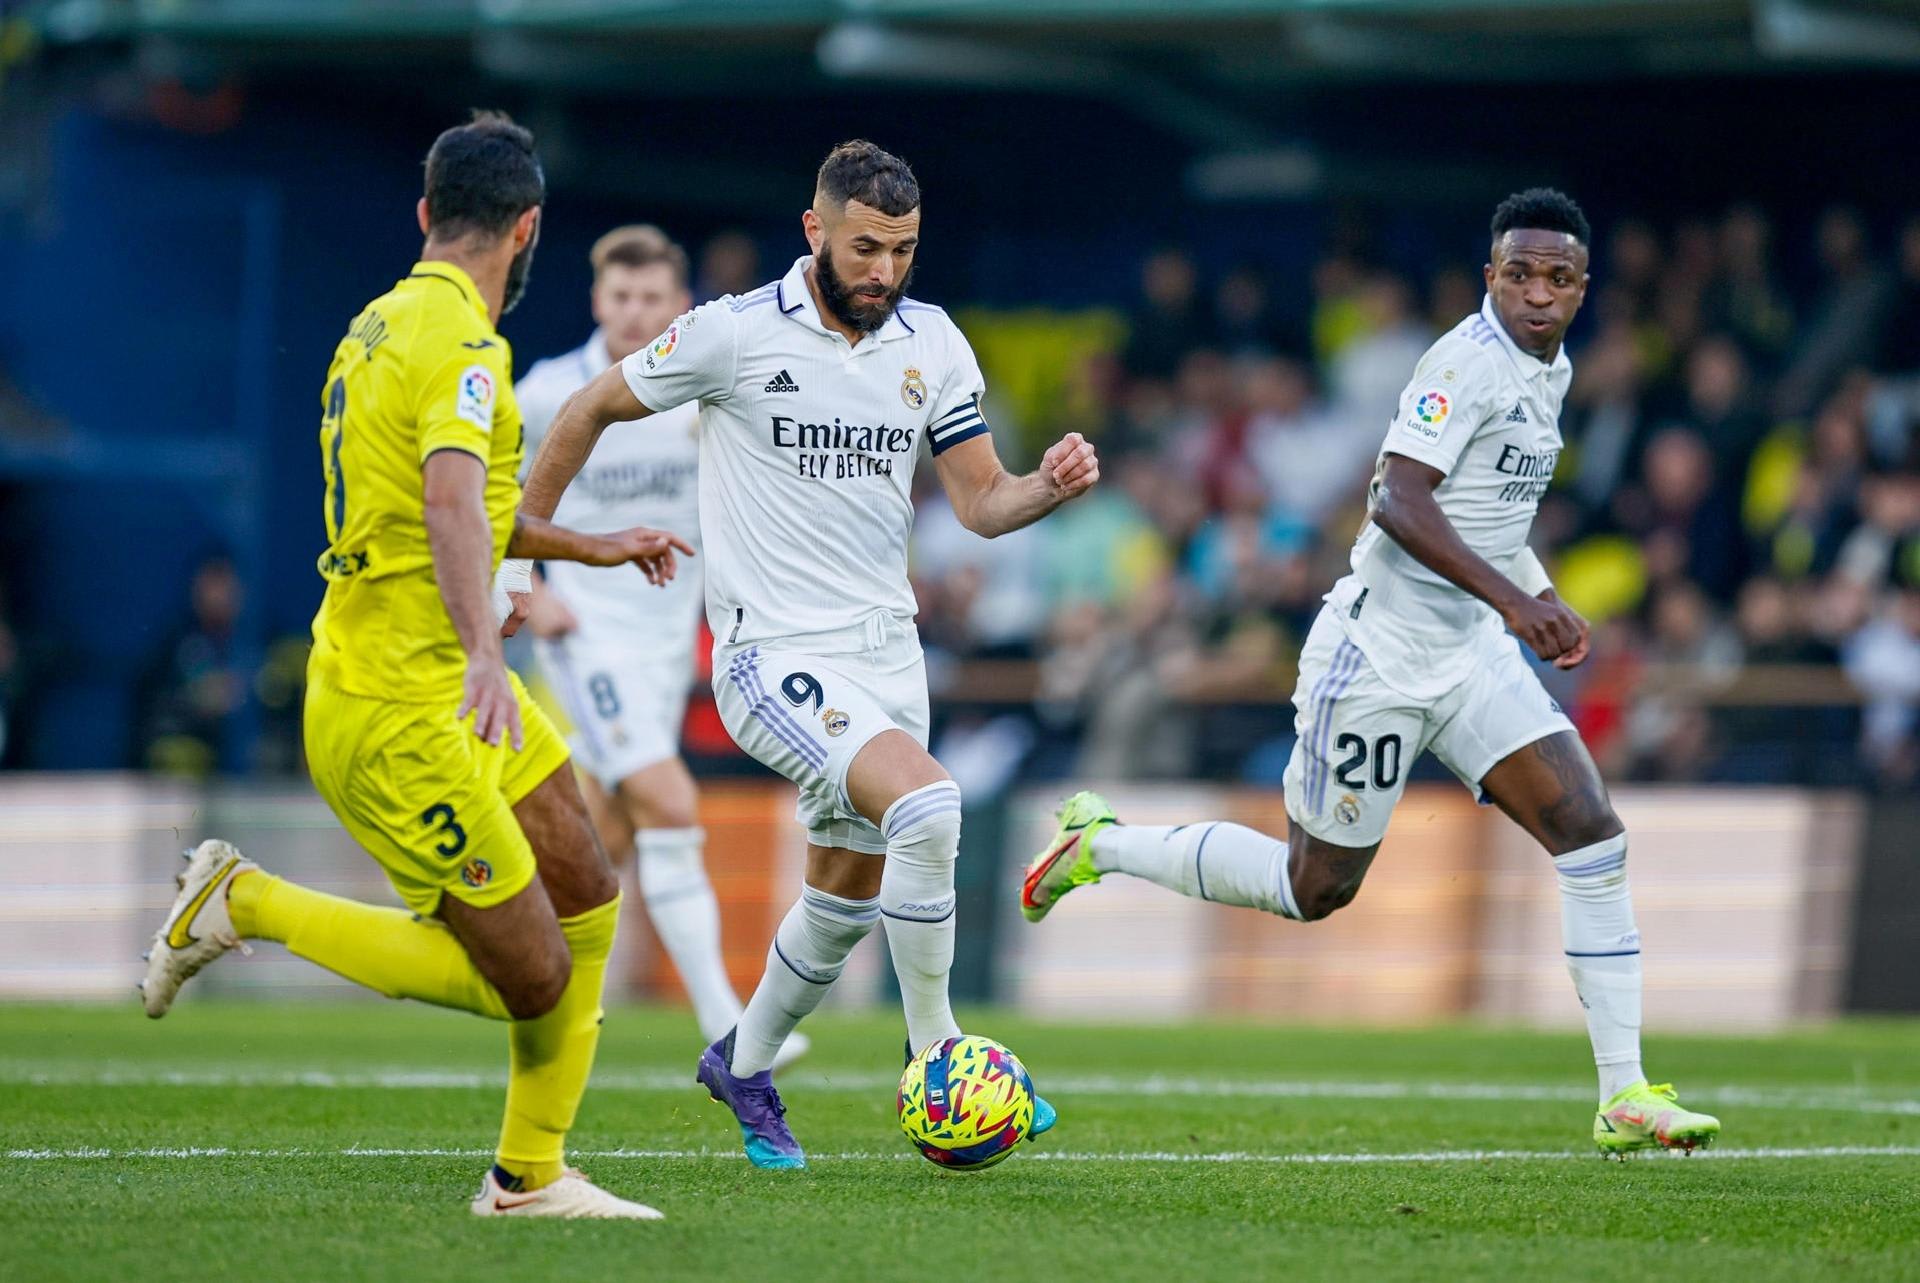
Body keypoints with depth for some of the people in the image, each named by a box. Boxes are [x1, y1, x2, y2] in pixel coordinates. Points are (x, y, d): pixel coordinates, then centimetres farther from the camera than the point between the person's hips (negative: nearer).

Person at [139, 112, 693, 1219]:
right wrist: (484, 652, -49)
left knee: (587, 903, 10)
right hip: (396, 711, -10)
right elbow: (451, 504, -35)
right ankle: (242, 904, 1)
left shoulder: (384, 326, 13)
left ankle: (531, 1173, 17)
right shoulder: (462, 342, -17)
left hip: (452, 690, 10)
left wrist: (588, 547, 37)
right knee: (531, 982, -6)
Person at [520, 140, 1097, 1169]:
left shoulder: (931, 343, 3)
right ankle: (934, 1051, -14)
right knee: (927, 803, -27)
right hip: (775, 651, -6)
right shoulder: (735, 333, -11)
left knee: (850, 892, 16)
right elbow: (593, 410, 2)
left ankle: (744, 1065, 40)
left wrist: (1051, 486, -18)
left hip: (885, 648, 6)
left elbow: (983, 503, 4)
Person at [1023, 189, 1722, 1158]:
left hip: (1475, 654, 8)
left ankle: (1623, 1097, -9)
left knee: (1591, 830, -9)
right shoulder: (1468, 361, -18)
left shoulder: (1550, 371, 12)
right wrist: (1507, 595, -36)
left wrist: (1544, 601, 18)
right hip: (1379, 652, -8)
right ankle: (1101, 844, 27)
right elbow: (1397, 501, -29)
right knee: (1314, 888, 4)